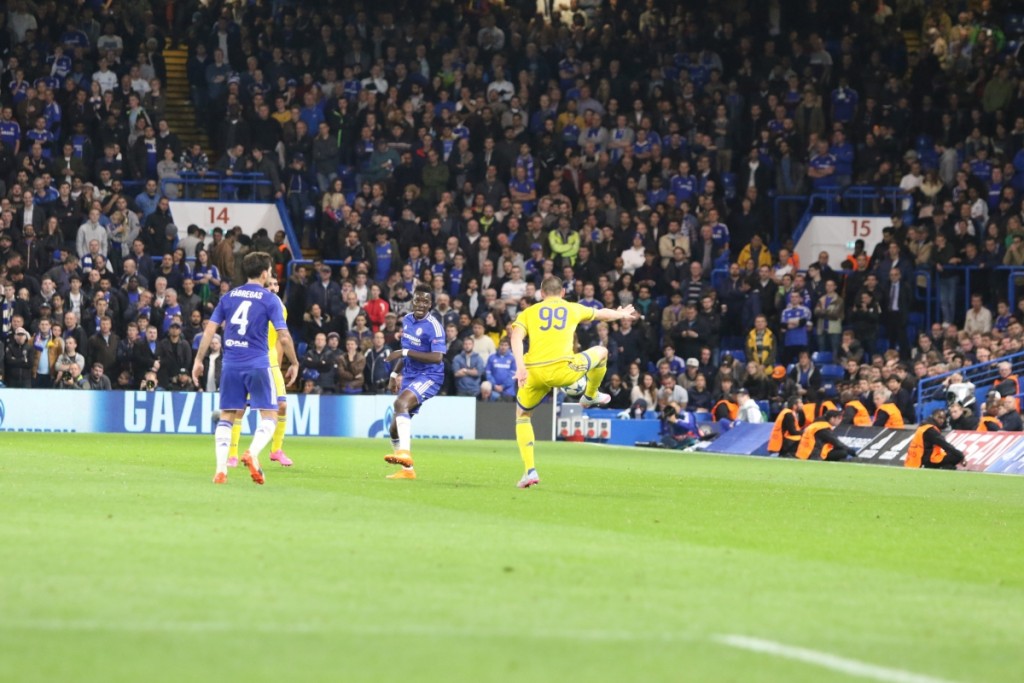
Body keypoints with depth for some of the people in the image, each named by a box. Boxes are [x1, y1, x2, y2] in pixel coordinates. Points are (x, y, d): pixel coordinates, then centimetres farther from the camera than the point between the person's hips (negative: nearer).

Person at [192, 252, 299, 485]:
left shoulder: (229, 297, 9)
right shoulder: (270, 300, -1)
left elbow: (210, 329, 5)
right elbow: (283, 336, -6)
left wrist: (198, 360, 11)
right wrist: (294, 364, 6)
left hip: (231, 365, 3)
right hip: (257, 365, -3)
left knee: (226, 417, 10)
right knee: (269, 416, 4)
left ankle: (221, 468, -3)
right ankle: (253, 453, -23)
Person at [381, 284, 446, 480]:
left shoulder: (433, 326, -15)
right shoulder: (407, 320, 9)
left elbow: (437, 357, -27)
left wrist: (405, 352, -29)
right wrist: (395, 374, 20)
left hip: (429, 376, -9)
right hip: (410, 376, 9)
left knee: (400, 403, -35)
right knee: (395, 428, 9)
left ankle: (405, 452, -44)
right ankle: (407, 470, 21)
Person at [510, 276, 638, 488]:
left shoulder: (528, 313, 17)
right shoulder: (573, 309, 19)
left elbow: (516, 336, -3)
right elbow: (603, 314, 38)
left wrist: (520, 366, -15)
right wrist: (623, 314, 58)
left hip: (534, 373, 1)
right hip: (563, 370, -1)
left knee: (522, 416, 22)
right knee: (601, 351, 27)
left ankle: (530, 471, 6)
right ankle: (591, 396, 52)